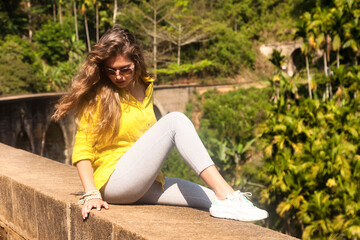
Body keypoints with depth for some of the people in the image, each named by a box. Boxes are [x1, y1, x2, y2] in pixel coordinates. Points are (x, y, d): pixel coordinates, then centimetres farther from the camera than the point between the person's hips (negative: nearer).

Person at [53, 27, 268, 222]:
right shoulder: (97, 95, -5)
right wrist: (91, 194, -19)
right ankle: (226, 194, -30)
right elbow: (82, 149, -8)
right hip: (114, 183, -7)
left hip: (144, 185, 7)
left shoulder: (145, 87, 13)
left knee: (211, 197, -14)